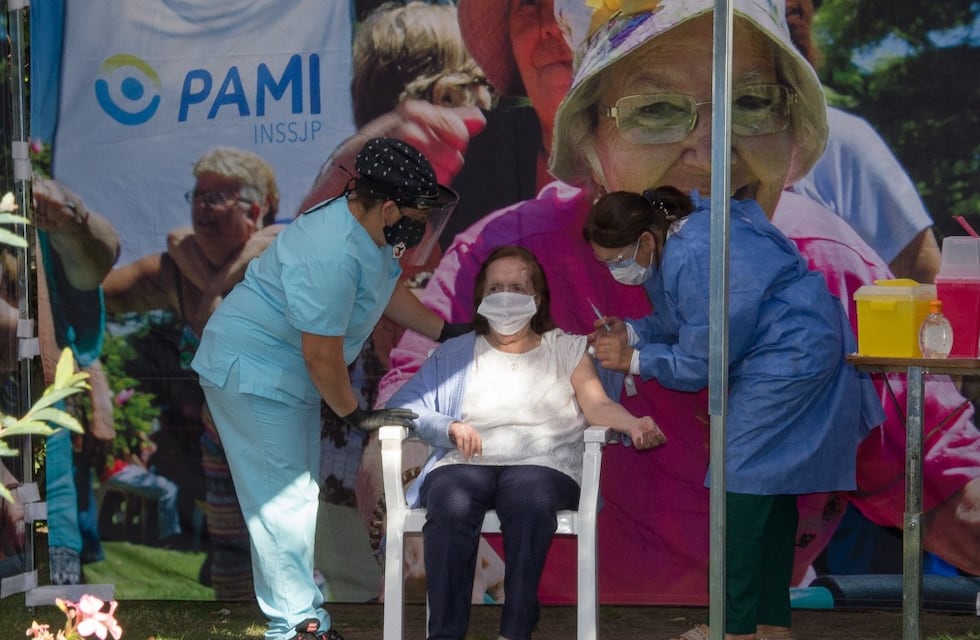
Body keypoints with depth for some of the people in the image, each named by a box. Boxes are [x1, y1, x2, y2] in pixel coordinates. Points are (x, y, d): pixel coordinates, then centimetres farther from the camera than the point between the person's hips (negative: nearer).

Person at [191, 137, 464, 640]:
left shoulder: (372, 235, -2)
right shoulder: (332, 255, -32)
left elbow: (391, 291, 19)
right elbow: (323, 355, -27)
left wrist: (450, 334, 18)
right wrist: (355, 415, -13)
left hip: (286, 374, 11)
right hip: (250, 371, -11)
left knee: (296, 498, 16)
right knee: (283, 502, -9)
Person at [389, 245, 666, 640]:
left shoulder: (566, 349, 21)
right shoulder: (455, 354, 23)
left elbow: (597, 404, 4)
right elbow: (404, 405, 11)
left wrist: (633, 424, -19)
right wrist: (449, 427, -9)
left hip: (542, 464, -1)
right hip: (464, 464, 1)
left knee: (529, 497, -38)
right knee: (451, 504, -36)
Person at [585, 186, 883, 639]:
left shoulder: (692, 259, -26)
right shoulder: (670, 244, 4)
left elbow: (697, 365, -19)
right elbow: (682, 324, 15)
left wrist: (633, 360, -10)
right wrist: (630, 332, -1)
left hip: (790, 353, -11)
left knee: (743, 480, -9)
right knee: (771, 483, 14)